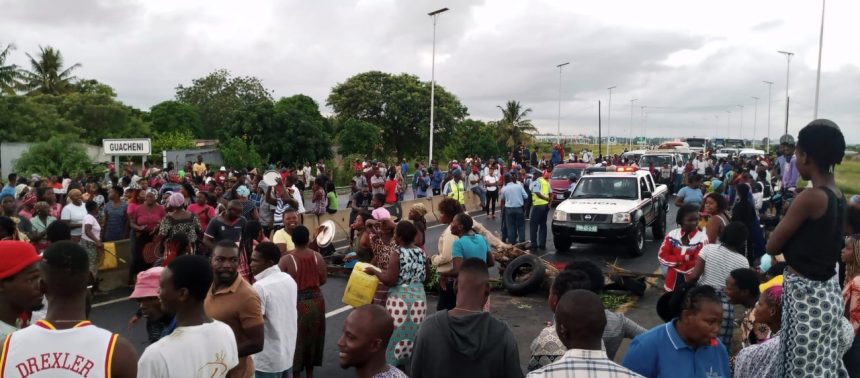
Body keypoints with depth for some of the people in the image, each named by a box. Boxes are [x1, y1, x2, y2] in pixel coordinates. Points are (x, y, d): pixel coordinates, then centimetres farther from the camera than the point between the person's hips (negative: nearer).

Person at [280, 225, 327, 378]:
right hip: (316, 302, 4)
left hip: (296, 304, -4)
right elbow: (323, 280, 2)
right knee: (312, 338, 20)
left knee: (296, 340, 12)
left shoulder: (286, 260, -16)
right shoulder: (318, 256, -6)